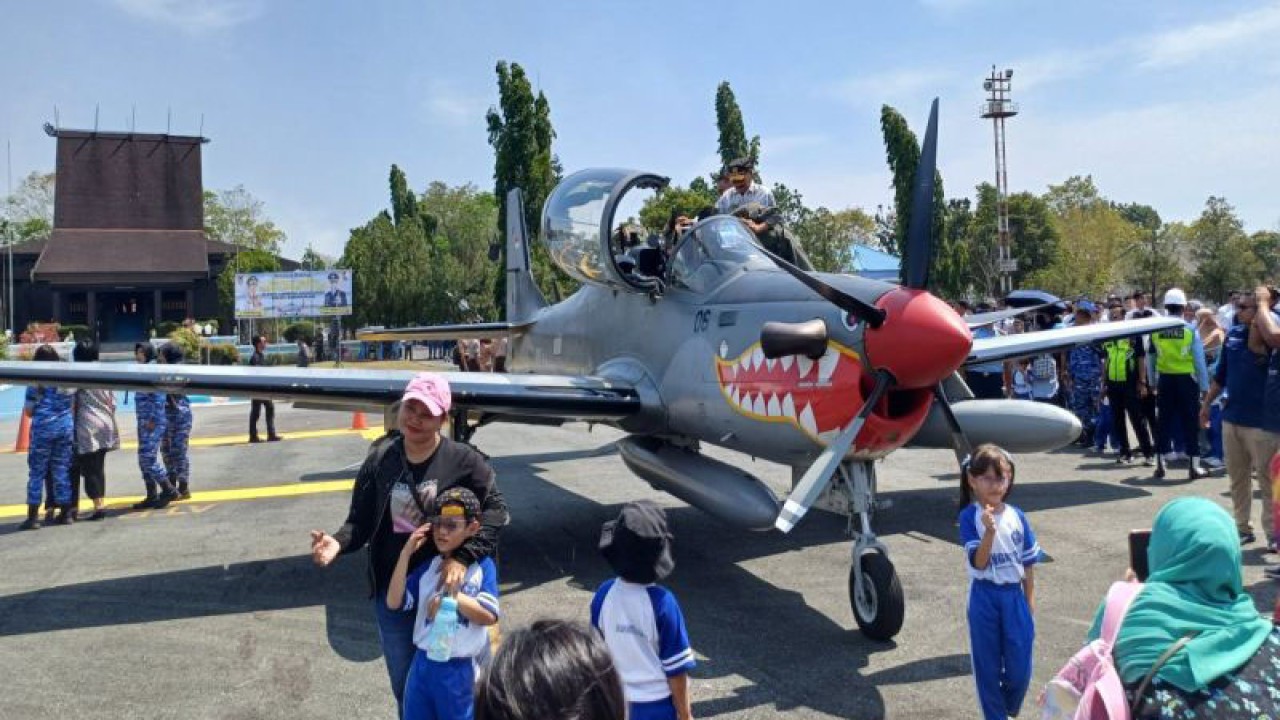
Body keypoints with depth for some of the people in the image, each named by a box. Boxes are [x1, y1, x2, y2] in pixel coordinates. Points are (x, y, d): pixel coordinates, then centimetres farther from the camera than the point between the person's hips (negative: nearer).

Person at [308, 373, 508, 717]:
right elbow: (361, 518, -1)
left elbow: (495, 508, -14)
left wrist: (463, 556, -25)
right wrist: (339, 542, -22)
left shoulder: (462, 460, -13)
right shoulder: (380, 459, -5)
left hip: (443, 588, -2)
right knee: (404, 683, 18)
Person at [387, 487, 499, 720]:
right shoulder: (428, 568, 3)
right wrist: (406, 553, -10)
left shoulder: (482, 566, -8)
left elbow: (489, 615, -15)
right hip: (423, 664, 4)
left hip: (460, 670, -4)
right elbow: (394, 602, -6)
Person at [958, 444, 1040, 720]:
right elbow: (978, 563, -17)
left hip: (1014, 596, 3)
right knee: (988, 667, 8)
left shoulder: (1017, 516, 0)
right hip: (984, 598, -3)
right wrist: (990, 530, -31)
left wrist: (1030, 604, 8)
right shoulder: (969, 517, -10)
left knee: (1020, 669, 6)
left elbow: (1028, 564, 7)